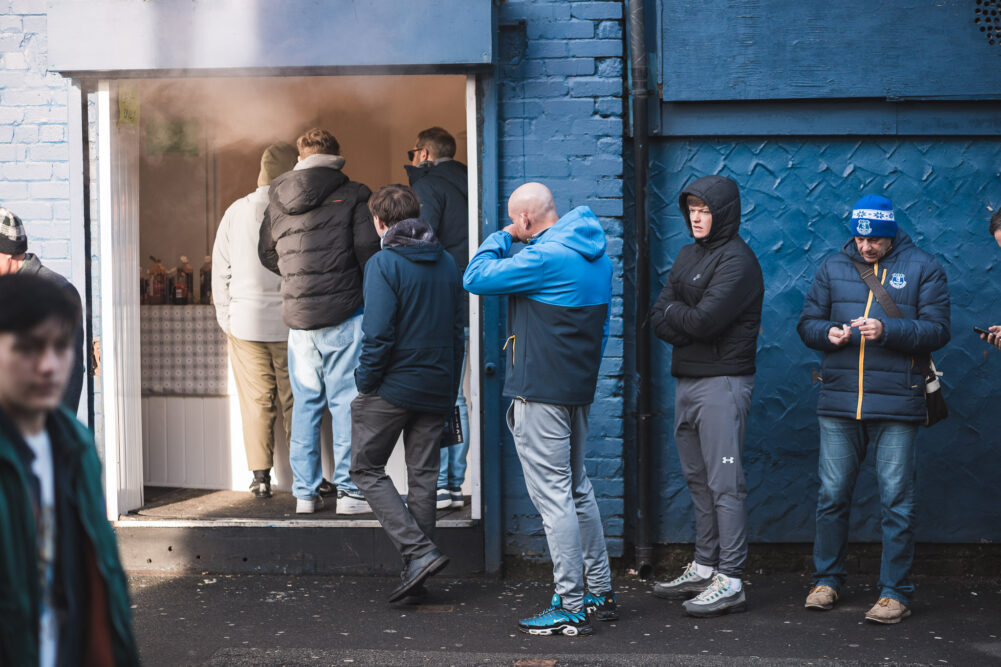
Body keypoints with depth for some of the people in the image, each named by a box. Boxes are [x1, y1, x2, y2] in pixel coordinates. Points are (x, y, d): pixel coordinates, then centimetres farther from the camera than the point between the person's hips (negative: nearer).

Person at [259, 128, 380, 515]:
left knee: (305, 402, 10)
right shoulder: (349, 196, -3)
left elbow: (267, 254, 20)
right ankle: (349, 490, 0)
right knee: (345, 400, 0)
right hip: (343, 312, -4)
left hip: (296, 315, 4)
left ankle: (305, 493, 13)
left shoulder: (276, 200, 10)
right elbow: (368, 251, -9)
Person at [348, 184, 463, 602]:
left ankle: (419, 552, -7)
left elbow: (378, 334, -19)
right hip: (437, 388, 6)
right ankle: (418, 566, 14)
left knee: (367, 469, 6)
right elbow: (457, 329, 13)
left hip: (393, 386, -6)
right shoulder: (446, 263, 9)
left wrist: (364, 383, -6)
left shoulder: (384, 264, -12)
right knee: (423, 477, 11)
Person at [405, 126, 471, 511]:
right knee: (453, 399, 11)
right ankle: (454, 485, 13)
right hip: (464, 307, 8)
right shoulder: (465, 186, 17)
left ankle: (436, 485, -6)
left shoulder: (428, 186, -7)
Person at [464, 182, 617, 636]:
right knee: (577, 489, 18)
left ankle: (570, 608, -1)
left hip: (541, 393, -10)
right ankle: (600, 592, 25)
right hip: (579, 389, 10)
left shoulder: (546, 257, -19)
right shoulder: (596, 255, 11)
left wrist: (502, 237, 0)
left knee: (552, 495, -5)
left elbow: (476, 278, -14)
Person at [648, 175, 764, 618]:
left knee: (725, 484, -8)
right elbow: (659, 318, 9)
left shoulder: (737, 260, -10)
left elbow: (703, 320, -21)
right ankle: (704, 569, 23)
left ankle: (730, 582, -6)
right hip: (686, 382, 9)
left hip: (722, 383, -9)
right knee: (699, 481, 14)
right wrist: (690, 325, -10)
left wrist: (674, 312, -2)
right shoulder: (688, 255, 16)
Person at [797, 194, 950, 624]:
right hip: (838, 403, 3)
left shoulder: (923, 268, 3)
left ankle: (895, 592, 7)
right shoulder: (833, 268, 12)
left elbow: (937, 329, -4)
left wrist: (887, 330, -18)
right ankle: (826, 580, 21)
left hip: (896, 408, -3)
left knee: (896, 500, -1)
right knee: (832, 495, 8)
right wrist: (828, 332, -9)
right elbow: (807, 322, 14)